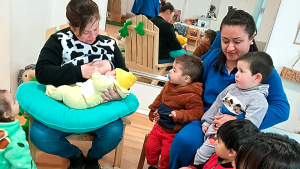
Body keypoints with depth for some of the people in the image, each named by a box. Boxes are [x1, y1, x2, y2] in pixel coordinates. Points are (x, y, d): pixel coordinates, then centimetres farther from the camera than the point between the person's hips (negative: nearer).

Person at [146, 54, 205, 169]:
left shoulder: (191, 96, -27)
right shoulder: (169, 85, -2)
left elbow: (198, 112, -28)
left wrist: (180, 115, -38)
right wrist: (153, 109, 23)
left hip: (173, 132, -7)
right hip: (159, 126, 7)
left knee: (166, 155, 4)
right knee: (149, 147, 16)